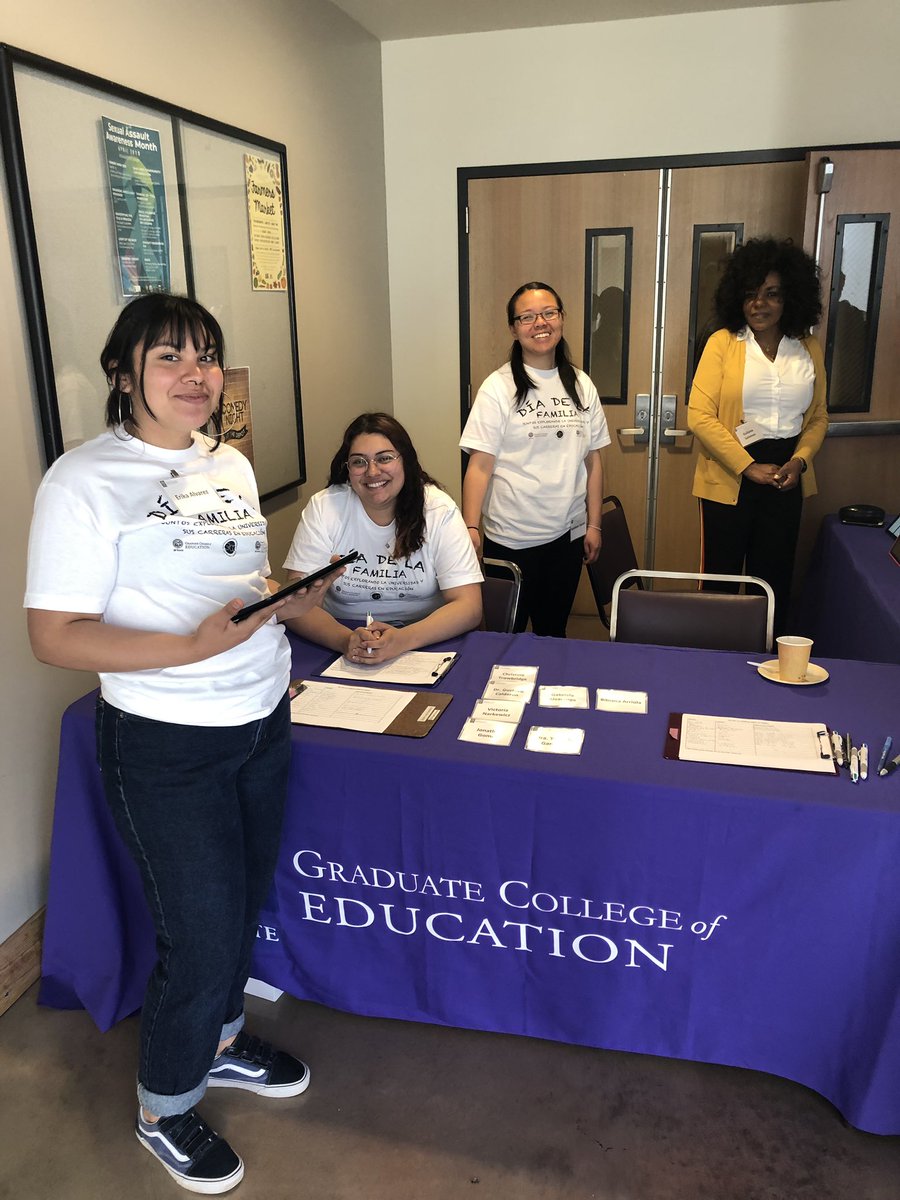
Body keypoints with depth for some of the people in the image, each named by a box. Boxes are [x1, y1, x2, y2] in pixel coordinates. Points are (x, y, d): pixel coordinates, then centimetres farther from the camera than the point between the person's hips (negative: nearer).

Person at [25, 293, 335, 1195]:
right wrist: (193, 648, -28)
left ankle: (220, 1041, 50)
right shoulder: (85, 481, -15)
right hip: (166, 747, -7)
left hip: (261, 721, 7)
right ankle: (163, 1112, 36)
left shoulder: (231, 464, 7)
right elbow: (55, 636, -19)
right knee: (200, 935, 6)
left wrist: (285, 604, 1)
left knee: (243, 902, 21)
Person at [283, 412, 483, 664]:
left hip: (424, 641, -1)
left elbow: (468, 607, -13)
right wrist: (346, 640, -31)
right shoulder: (323, 508, -7)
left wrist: (403, 639, -30)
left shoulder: (439, 511, -8)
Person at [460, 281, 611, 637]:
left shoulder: (581, 385, 6)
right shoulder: (499, 388, -8)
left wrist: (593, 524, 6)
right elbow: (480, 465, -12)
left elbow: (592, 459, 9)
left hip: (568, 535, 4)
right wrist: (470, 528, -19)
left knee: (554, 630, 16)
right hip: (510, 538, -4)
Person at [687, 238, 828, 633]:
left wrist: (800, 461, -4)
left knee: (774, 579, 10)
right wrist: (748, 467, -15)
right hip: (728, 479, -3)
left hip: (786, 479, 3)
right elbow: (699, 415, -11)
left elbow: (818, 418, 15)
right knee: (721, 576, 4)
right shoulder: (723, 343, -4)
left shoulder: (809, 349, 7)